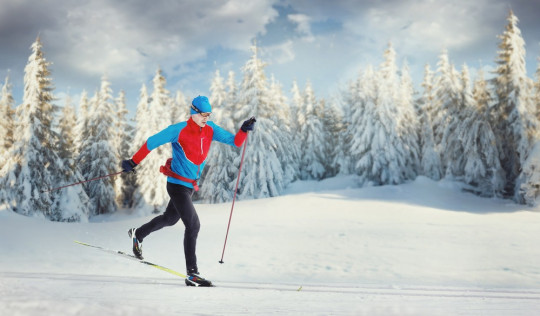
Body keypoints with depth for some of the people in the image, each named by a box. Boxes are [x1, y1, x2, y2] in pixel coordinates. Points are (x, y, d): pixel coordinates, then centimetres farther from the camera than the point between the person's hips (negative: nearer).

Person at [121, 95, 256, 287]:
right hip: (177, 184, -8)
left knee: (170, 218, 26)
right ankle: (192, 274, -10)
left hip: (191, 185, 8)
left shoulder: (210, 130, -1)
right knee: (193, 225, -15)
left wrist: (244, 130, -21)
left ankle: (138, 234, 51)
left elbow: (234, 142, -2)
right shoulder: (179, 130, -18)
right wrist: (133, 163, -8)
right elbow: (152, 142, -11)